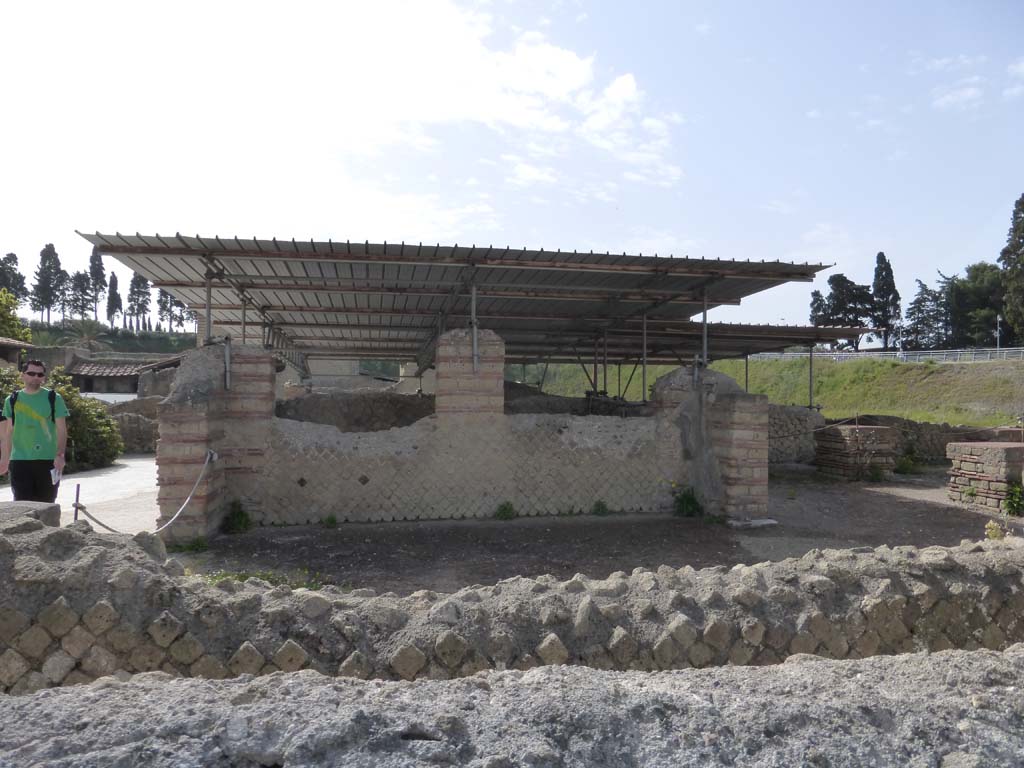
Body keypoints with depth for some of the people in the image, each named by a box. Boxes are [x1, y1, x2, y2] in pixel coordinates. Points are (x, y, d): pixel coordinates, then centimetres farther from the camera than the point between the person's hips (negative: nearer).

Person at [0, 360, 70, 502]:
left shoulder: (54, 398, 1)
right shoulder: (12, 400, 7)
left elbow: (61, 429, -1)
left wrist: (60, 455, -12)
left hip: (48, 460, -1)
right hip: (20, 460, 1)